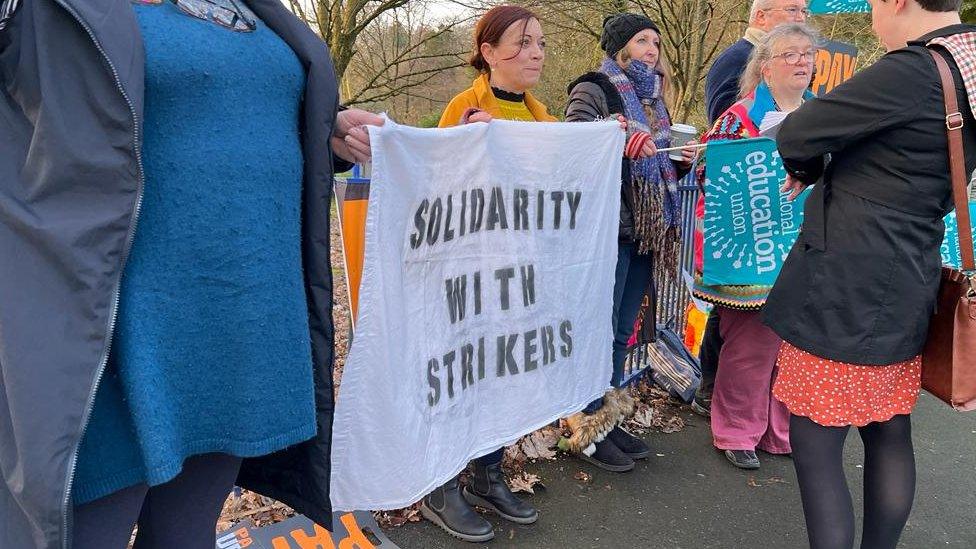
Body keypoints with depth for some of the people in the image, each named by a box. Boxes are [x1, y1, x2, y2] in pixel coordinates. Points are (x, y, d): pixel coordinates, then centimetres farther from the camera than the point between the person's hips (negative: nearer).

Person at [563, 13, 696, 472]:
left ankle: (610, 420, 24)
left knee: (621, 333, 13)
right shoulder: (594, 90, -5)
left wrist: (680, 161, 6)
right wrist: (617, 137, -32)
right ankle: (587, 430, 10)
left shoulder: (651, 98, 18)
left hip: (644, 231, 8)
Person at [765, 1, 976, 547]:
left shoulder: (913, 70, -18)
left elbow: (796, 136, -13)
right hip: (906, 290, 9)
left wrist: (808, 171, 7)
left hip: (844, 288, -9)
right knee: (890, 436, 20)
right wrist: (827, 174, 12)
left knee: (816, 447, 0)